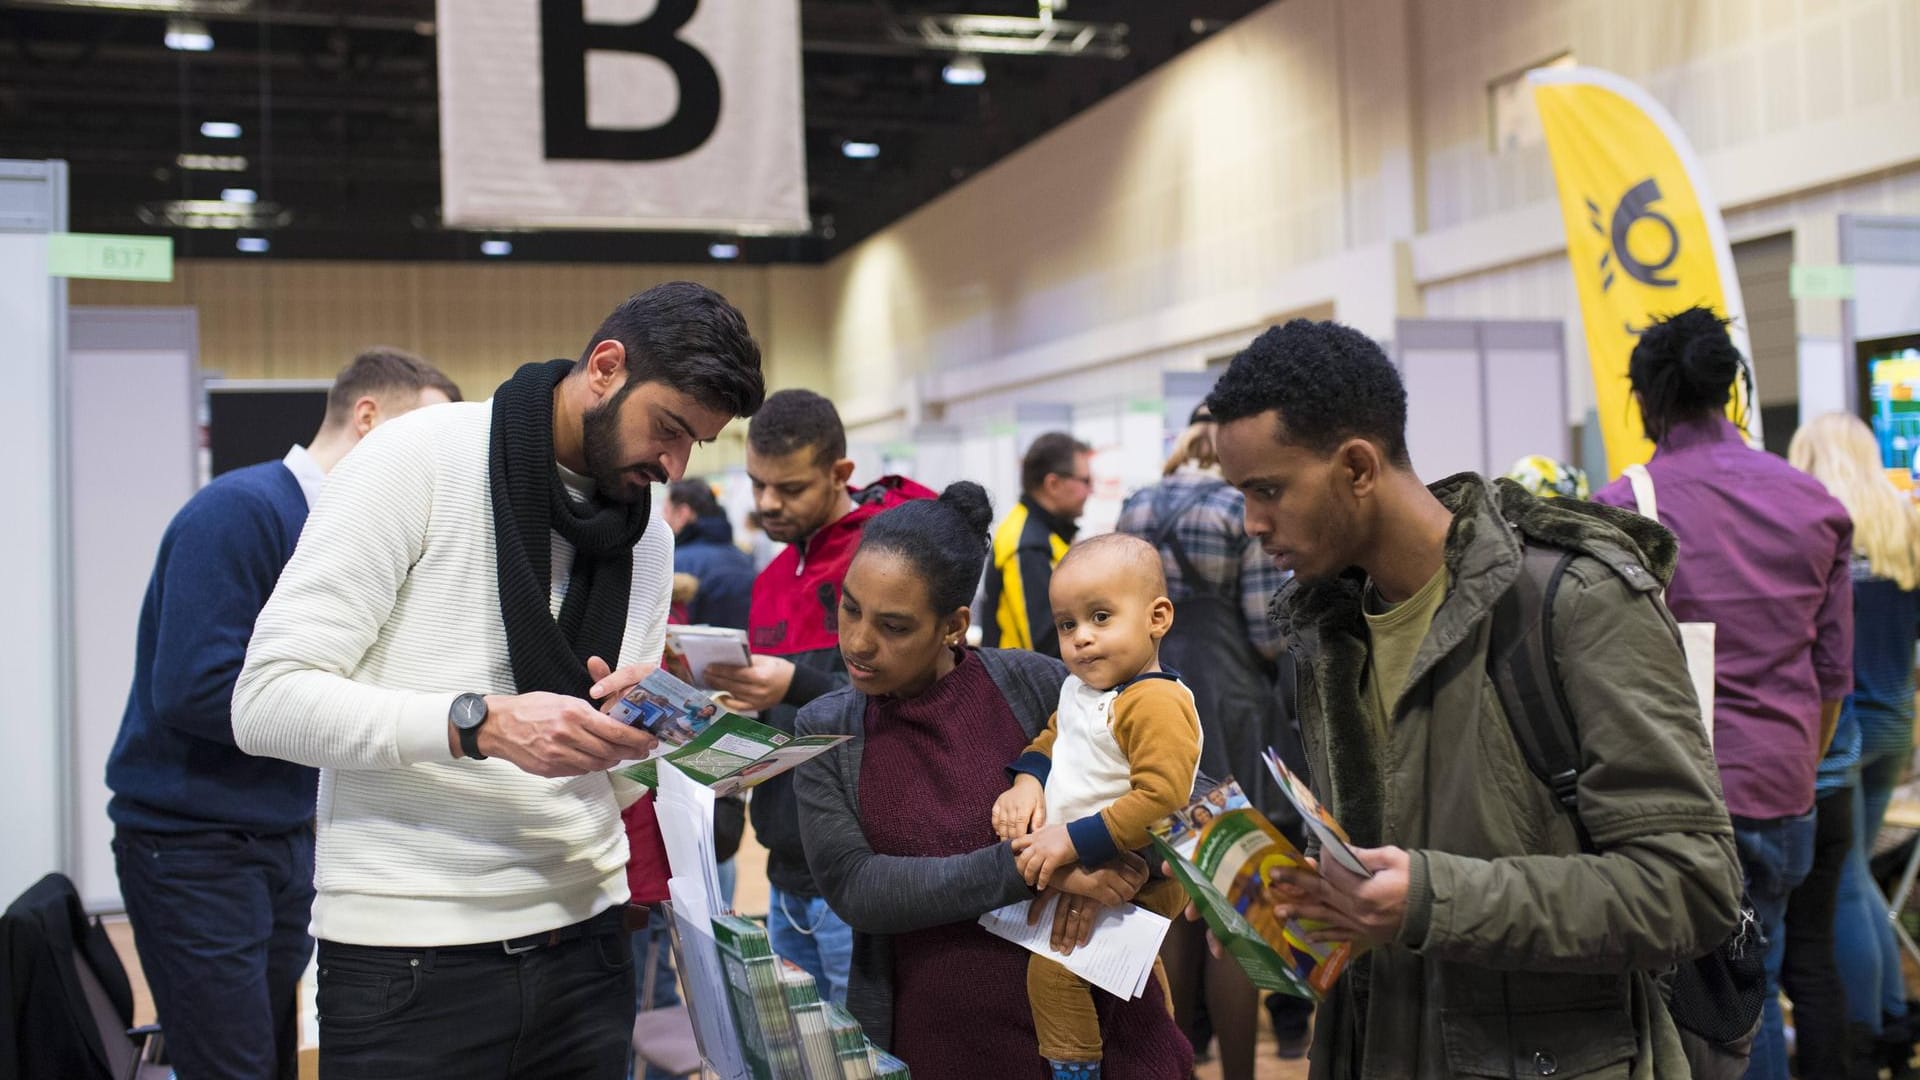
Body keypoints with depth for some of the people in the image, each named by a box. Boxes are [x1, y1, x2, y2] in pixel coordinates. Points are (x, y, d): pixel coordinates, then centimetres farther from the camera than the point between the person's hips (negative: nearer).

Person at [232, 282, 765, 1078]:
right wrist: (479, 722, -26)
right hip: (411, 957, -5)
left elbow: (612, 781, 12)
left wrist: (635, 733, -10)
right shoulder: (419, 459, -9)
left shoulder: (649, 537, 10)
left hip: (582, 941, 6)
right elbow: (269, 699, -15)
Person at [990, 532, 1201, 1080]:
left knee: (1054, 960, -20)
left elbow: (1161, 799, -33)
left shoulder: (1156, 703, -27)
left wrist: (1074, 840, -31)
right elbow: (1052, 736, 19)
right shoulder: (1079, 688, 3)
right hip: (1080, 868, 10)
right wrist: (1027, 779, -2)